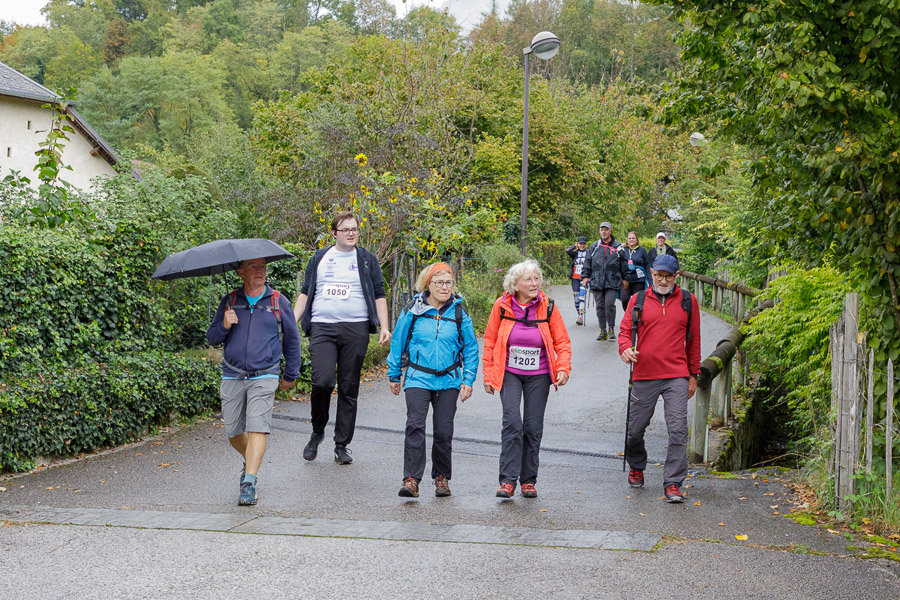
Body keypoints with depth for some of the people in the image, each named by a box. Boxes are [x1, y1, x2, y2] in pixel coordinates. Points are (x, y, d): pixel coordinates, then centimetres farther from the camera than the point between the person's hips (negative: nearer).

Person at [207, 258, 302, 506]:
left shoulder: (279, 302, 4)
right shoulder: (230, 301, 7)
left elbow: (292, 340, 14)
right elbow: (211, 338, 10)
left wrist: (290, 375, 18)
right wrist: (224, 326, -12)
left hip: (264, 377, -2)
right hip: (232, 377, 2)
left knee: (257, 429, -16)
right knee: (233, 433, 7)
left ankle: (248, 482, -16)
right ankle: (251, 462, 37)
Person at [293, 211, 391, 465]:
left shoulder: (367, 260, 12)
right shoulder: (319, 258, 14)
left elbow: (379, 294, 10)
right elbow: (305, 292, 17)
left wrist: (384, 327, -1)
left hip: (355, 329, 0)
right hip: (322, 328, 0)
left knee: (349, 389, 1)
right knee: (322, 382, -16)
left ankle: (342, 445, 10)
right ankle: (317, 431, 8)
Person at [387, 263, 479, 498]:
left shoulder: (459, 313, 1)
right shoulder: (413, 311, -1)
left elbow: (471, 348, 8)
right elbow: (398, 343, 8)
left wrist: (468, 380, 1)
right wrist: (394, 375, 12)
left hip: (448, 380, 1)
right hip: (418, 379, -1)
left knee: (443, 430, 4)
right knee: (415, 426, -13)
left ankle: (441, 477, 19)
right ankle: (411, 479, -13)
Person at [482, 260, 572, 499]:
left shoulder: (547, 307, -6)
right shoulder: (502, 306, -7)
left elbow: (562, 342, 2)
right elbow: (490, 341, 3)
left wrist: (563, 369, -12)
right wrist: (488, 374, 3)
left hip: (538, 376, 1)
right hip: (509, 374, -1)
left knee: (533, 427, 3)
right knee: (512, 423, -15)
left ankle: (528, 480, 15)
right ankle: (508, 480, -11)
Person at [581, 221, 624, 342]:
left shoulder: (618, 247, 6)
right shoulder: (594, 246, 12)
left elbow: (624, 265, 9)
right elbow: (587, 263, 14)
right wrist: (585, 276, 6)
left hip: (612, 281, -3)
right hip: (596, 281, 3)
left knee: (609, 304, -13)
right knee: (600, 306, 3)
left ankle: (611, 329, -1)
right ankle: (603, 331, 11)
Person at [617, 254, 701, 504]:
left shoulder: (688, 301, 7)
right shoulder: (638, 300, 6)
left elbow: (693, 340, 12)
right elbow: (625, 330, 5)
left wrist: (694, 375, 11)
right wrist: (625, 348, -18)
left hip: (677, 376, -1)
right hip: (644, 375, 1)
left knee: (678, 430, -9)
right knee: (635, 429, 8)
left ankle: (673, 483, -2)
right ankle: (636, 467, 36)